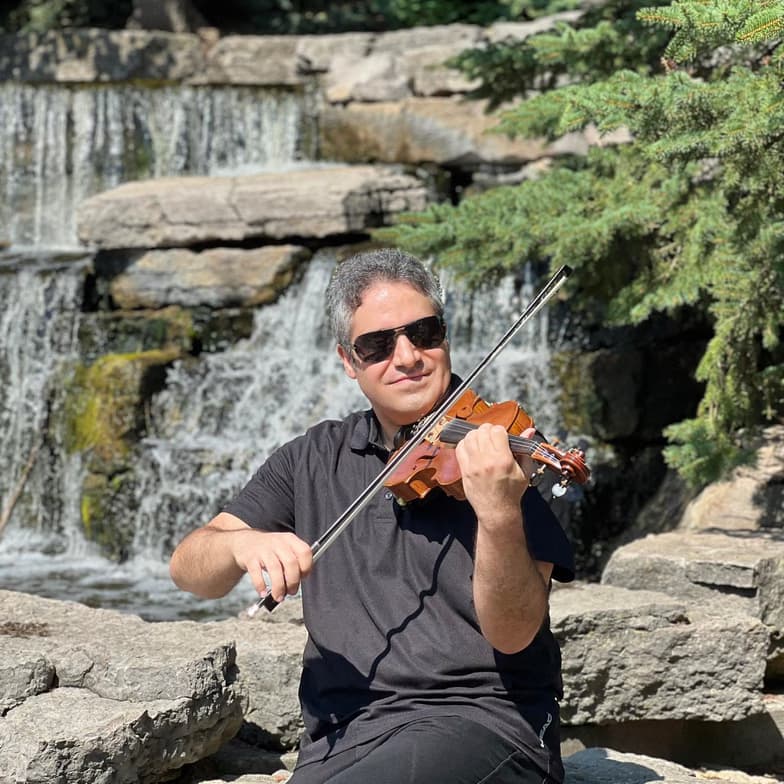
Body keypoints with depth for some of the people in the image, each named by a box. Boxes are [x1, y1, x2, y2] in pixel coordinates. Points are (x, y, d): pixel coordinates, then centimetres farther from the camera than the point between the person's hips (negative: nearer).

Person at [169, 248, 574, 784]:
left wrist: (500, 515, -29)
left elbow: (513, 635, -11)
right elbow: (189, 569, 9)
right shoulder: (315, 460, 14)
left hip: (483, 725, -4)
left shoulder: (506, 453, -1)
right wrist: (242, 544, -15)